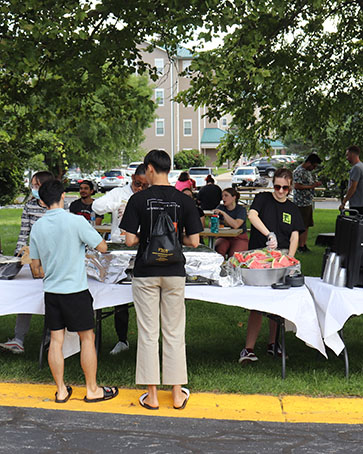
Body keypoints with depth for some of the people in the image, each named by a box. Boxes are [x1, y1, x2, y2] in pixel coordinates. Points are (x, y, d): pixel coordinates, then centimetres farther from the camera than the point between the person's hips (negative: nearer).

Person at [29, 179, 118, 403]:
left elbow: (36, 264, 9)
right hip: (75, 290, -5)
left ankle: (61, 391, 20)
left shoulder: (37, 228, 1)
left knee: (56, 340, 10)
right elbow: (103, 247, -7)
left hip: (51, 291, 5)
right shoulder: (76, 221, -14)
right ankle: (92, 390, 16)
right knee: (87, 338, 7)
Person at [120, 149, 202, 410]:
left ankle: (152, 396, 12)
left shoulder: (139, 200, -7)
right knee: (174, 333, 11)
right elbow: (194, 241, -3)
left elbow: (130, 240, -9)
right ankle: (178, 394, 17)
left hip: (145, 273, -1)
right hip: (174, 272, 2)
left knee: (148, 334, 6)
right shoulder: (184, 200, -3)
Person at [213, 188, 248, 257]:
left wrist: (223, 213, -25)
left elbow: (236, 225, -23)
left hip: (239, 238, -3)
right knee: (219, 250, -30)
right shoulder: (220, 208, 7)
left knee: (233, 255, -31)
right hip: (224, 237, 3)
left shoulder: (241, 209, -5)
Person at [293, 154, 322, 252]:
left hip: (308, 202, 10)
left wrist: (315, 183, 12)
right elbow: (297, 186, -24)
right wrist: (312, 186, -20)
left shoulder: (308, 171, 16)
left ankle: (304, 245, 17)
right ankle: (301, 246, 0)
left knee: (307, 225, 11)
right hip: (301, 203, -10)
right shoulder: (299, 171, -15)